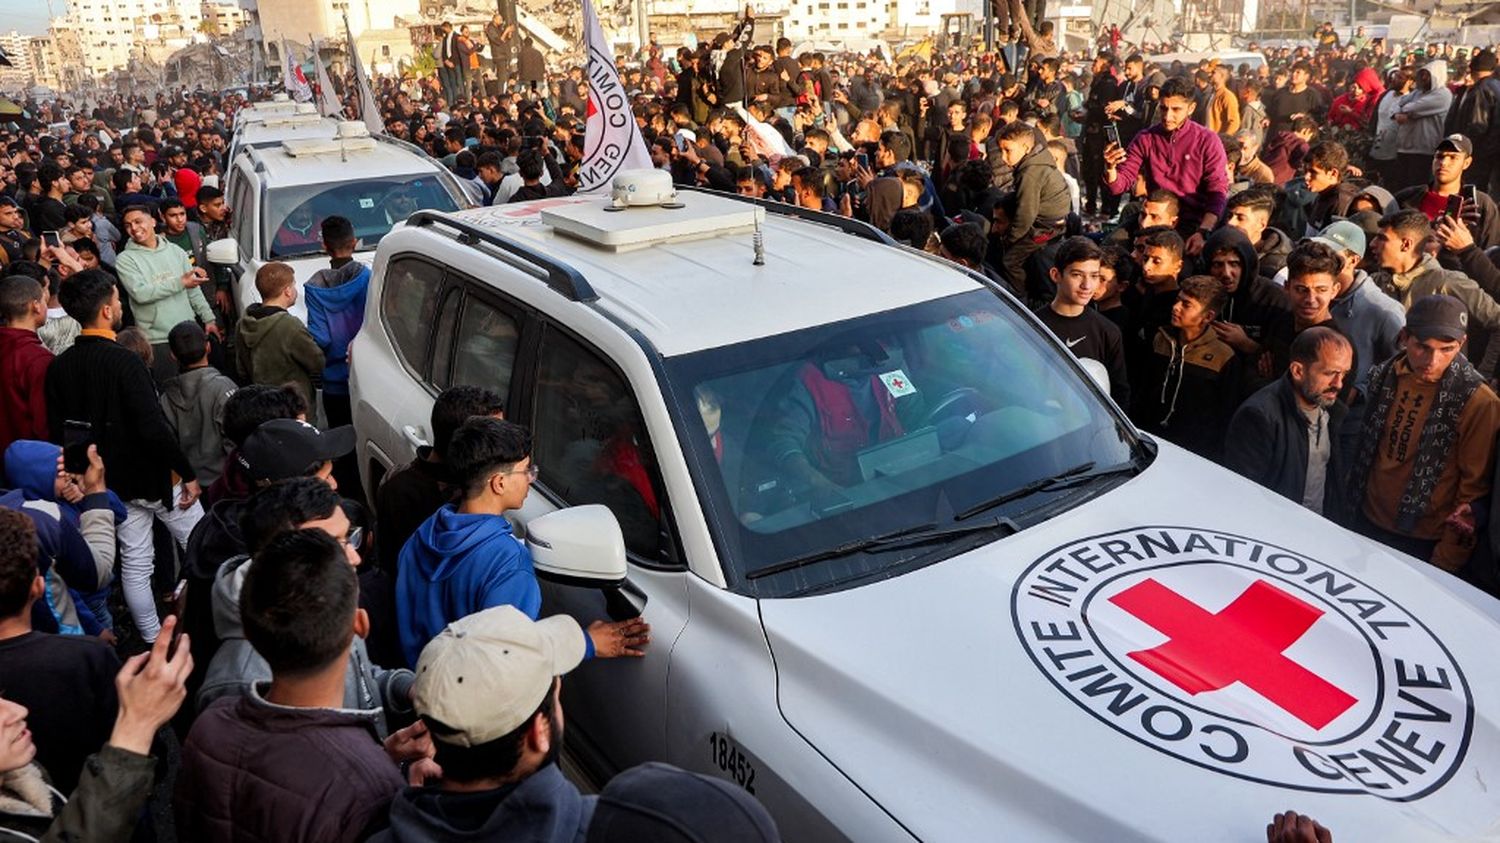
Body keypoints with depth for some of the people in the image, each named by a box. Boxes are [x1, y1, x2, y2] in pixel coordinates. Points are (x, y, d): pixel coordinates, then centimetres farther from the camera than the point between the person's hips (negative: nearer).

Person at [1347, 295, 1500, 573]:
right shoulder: (1385, 376, -3)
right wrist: (1354, 501, 12)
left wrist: (1446, 563, -11)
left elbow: (1474, 491, -14)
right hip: (1367, 523, 5)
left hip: (1422, 544, -4)